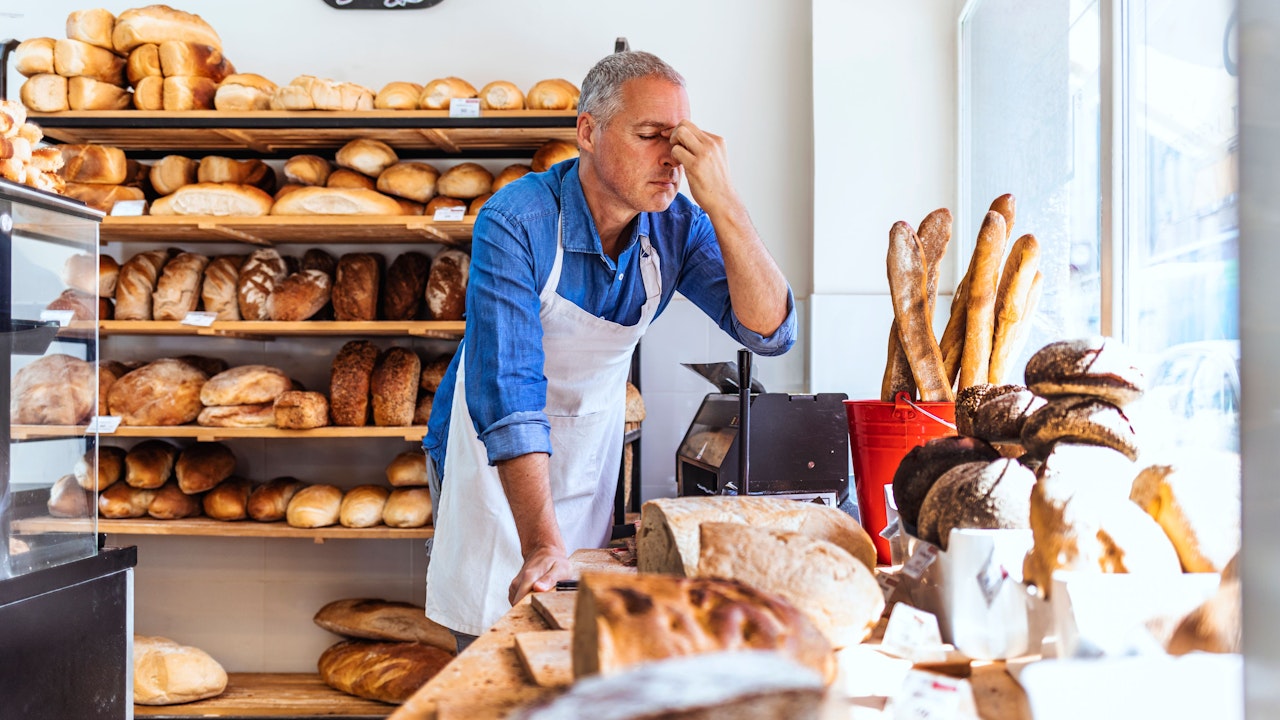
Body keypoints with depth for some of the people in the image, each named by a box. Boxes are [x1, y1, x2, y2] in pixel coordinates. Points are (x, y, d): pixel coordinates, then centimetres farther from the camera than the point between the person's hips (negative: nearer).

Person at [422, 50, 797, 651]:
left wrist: (722, 203, -32)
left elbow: (771, 332, -21)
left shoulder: (677, 226, -13)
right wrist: (542, 543, -42)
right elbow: (507, 388, -34)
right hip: (492, 455, -4)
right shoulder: (517, 221, -27)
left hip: (591, 454, 4)